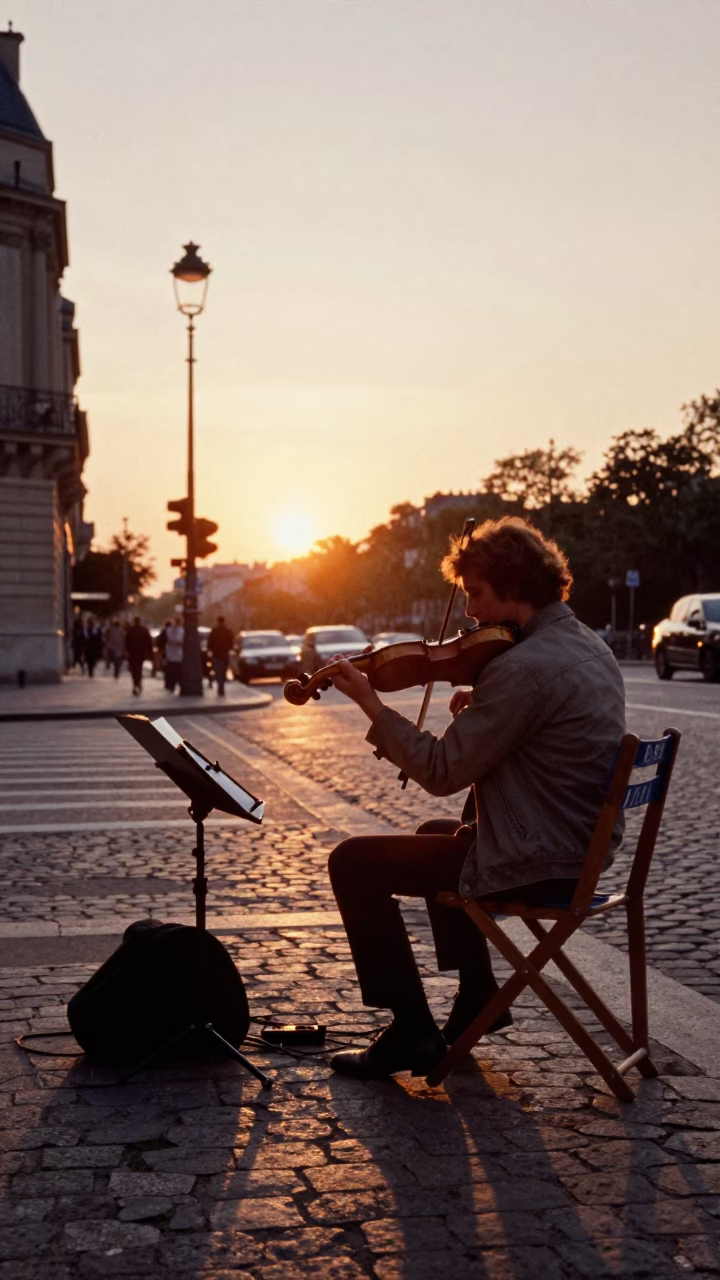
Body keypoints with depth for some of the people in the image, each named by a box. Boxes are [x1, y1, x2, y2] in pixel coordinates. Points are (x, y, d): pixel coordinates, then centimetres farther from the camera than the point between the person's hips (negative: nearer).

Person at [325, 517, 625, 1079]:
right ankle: (478, 995, 35)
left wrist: (373, 705, -12)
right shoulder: (589, 645, 7)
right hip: (583, 850, 10)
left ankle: (413, 1032, 3)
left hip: (535, 863, -10)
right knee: (438, 835, 34)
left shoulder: (523, 668, -24)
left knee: (355, 862, -1)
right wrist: (478, 711, 3)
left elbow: (442, 774, -20)